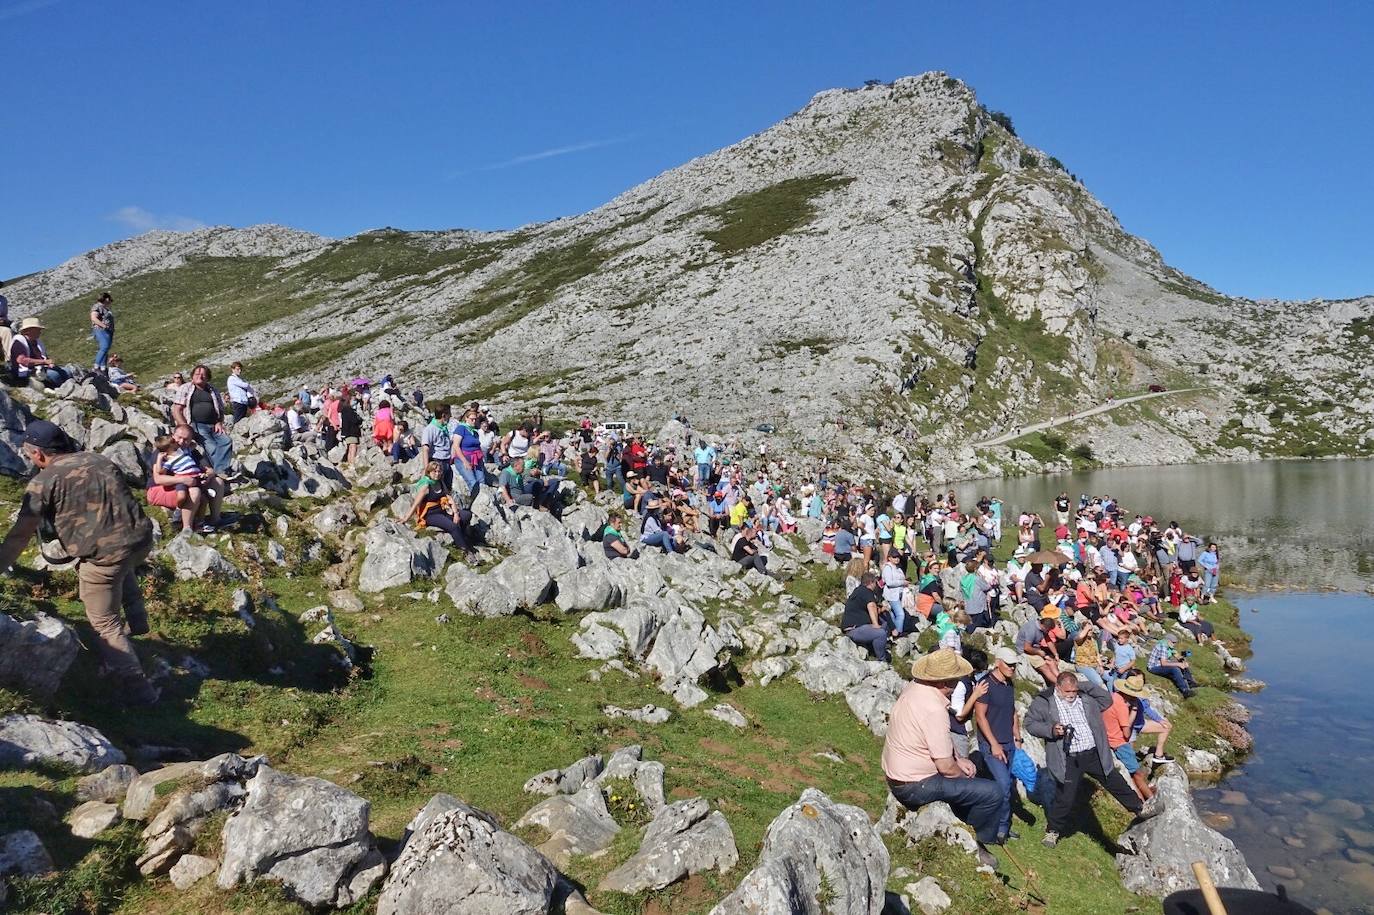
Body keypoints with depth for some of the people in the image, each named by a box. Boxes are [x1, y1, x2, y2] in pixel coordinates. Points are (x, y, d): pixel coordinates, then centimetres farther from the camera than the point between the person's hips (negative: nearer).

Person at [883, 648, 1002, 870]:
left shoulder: (914, 687, -1)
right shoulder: (934, 710, -28)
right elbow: (945, 767, -23)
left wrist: (957, 760, 8)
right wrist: (964, 774, -3)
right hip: (915, 786, -10)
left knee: (963, 771, 27)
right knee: (993, 793, -8)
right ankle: (975, 845, 13)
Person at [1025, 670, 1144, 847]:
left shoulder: (1086, 697, 9)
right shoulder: (1044, 701, -5)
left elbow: (1107, 699, 13)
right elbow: (1029, 723, -2)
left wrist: (1086, 686, 0)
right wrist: (1051, 730, -18)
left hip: (1094, 754, 4)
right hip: (1069, 760, -4)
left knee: (1118, 784, 14)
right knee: (1065, 798, 0)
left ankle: (1141, 809, 37)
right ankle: (1054, 830, 21)